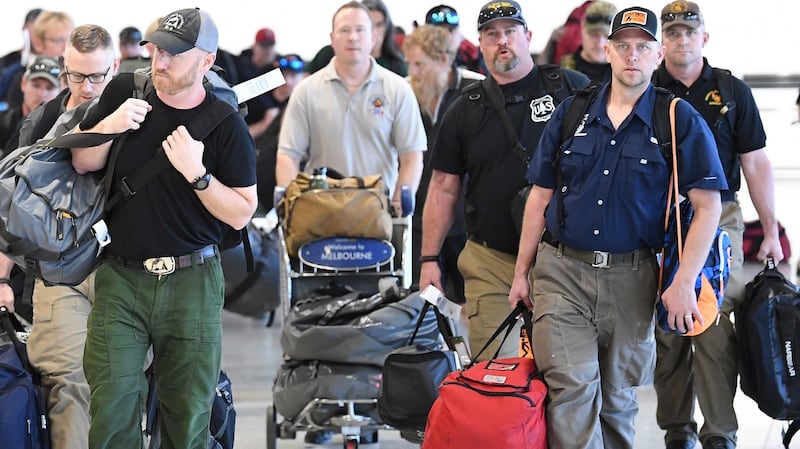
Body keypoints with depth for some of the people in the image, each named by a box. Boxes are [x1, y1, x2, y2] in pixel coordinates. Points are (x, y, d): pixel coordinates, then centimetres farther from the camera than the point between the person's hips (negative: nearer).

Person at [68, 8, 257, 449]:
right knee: (111, 409, -7)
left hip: (192, 282, -1)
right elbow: (81, 161, 10)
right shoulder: (124, 91, 1)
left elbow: (240, 214, -5)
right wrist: (110, 126, -10)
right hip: (120, 278, 1)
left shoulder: (226, 126, -6)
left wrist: (196, 173, -19)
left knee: (188, 413, 6)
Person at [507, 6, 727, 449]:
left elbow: (707, 205, -5)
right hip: (561, 270, 1)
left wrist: (683, 284, -13)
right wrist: (521, 272, 10)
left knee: (618, 395, 10)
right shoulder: (571, 113, 8)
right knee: (571, 387, -13)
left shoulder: (681, 121, -1)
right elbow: (540, 197, 13)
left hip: (631, 277, -1)